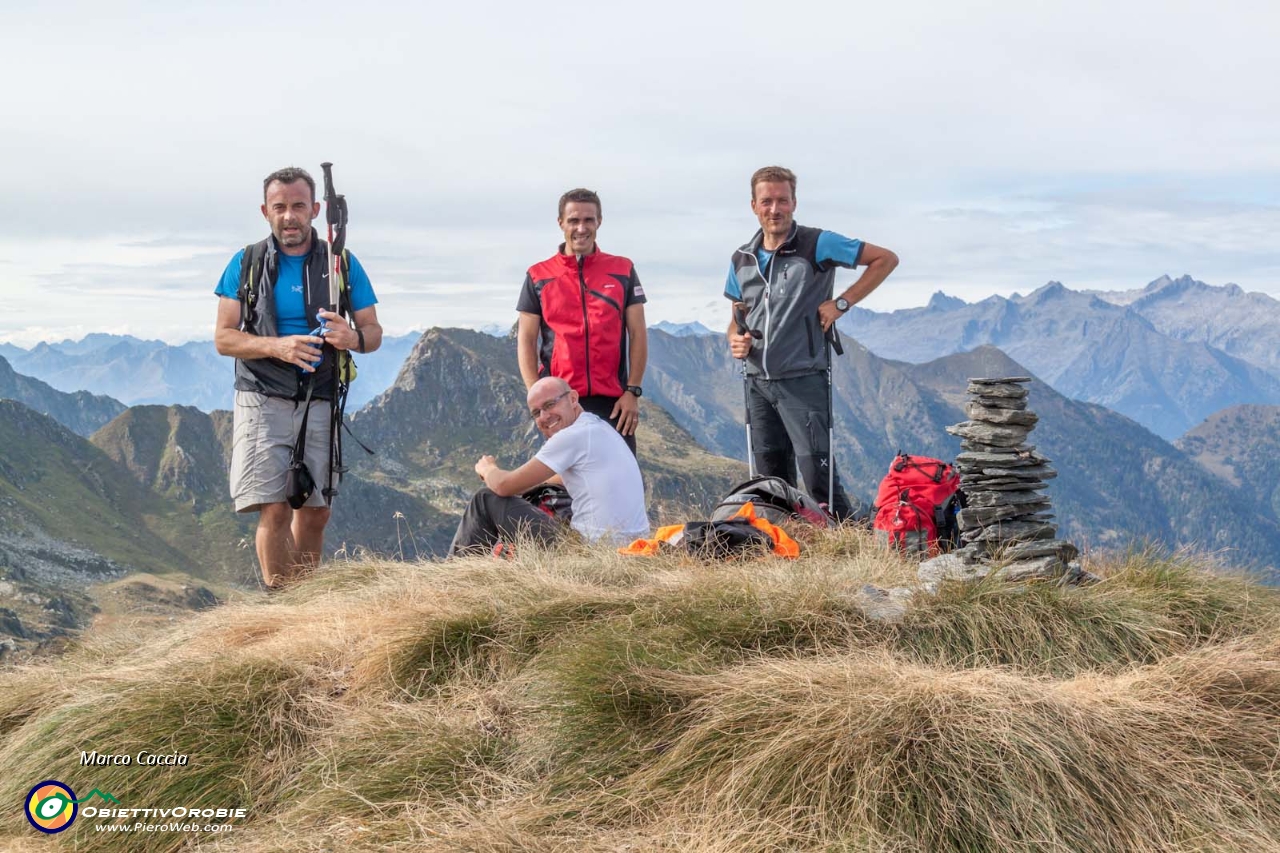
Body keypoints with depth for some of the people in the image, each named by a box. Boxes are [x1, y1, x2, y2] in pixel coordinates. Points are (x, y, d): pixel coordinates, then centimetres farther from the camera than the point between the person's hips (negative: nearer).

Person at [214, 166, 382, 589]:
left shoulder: (343, 264, 6)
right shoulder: (246, 264, 4)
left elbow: (374, 331, 7)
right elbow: (223, 337, 0)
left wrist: (353, 338, -18)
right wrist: (277, 347, -18)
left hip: (320, 404, 2)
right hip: (264, 400, -2)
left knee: (315, 513, 6)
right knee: (274, 510, -11)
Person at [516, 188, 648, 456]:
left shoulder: (623, 271, 8)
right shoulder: (538, 277, 7)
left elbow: (638, 334, 6)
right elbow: (526, 340, 6)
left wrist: (633, 392, -3)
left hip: (612, 402, 0)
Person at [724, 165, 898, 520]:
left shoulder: (816, 245, -6)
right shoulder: (742, 258, 11)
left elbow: (886, 259, -3)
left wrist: (842, 303, -8)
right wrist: (735, 338, -1)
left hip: (801, 379, -5)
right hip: (758, 381, 6)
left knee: (817, 473, -11)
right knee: (771, 479, 9)